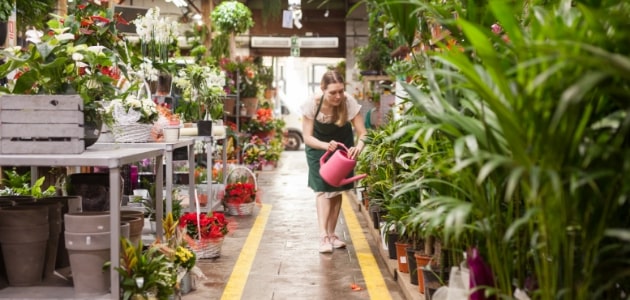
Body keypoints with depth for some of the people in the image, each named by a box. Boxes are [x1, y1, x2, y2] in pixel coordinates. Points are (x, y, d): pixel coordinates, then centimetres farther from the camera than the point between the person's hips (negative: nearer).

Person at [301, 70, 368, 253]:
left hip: (342, 146, 2)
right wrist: (326, 145, -45)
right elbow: (307, 137, -26)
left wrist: (359, 146, -50)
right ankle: (323, 236, -18)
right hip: (318, 147, -1)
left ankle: (331, 234, 17)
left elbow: (362, 133, -27)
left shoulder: (349, 103, -30)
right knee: (323, 189, -13)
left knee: (337, 190, 5)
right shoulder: (312, 105, -31)